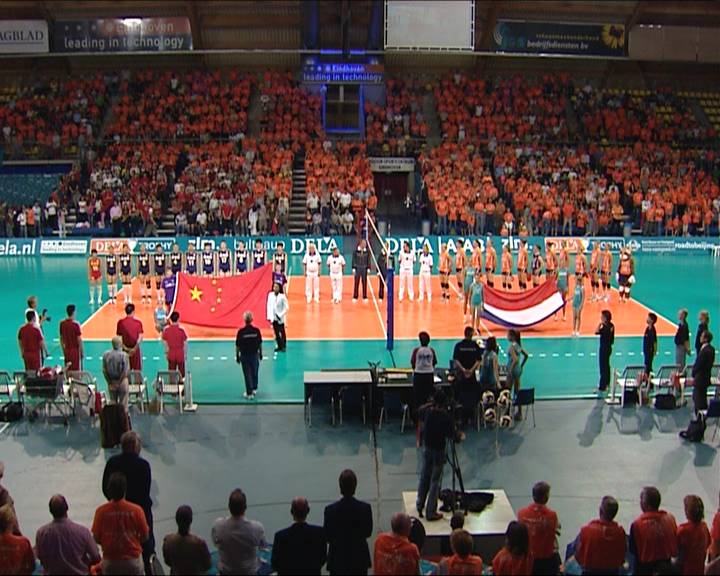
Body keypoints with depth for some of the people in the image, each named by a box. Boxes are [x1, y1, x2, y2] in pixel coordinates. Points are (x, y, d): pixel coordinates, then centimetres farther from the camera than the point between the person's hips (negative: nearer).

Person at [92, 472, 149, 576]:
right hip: (133, 560, -1)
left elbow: (96, 538, -5)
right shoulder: (136, 510, -16)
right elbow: (145, 536, -6)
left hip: (109, 562, 1)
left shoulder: (101, 511, -14)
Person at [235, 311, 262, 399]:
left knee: (247, 374, 7)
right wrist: (260, 354, 13)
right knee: (254, 373, 21)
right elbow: (260, 344, -2)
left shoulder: (241, 331, -16)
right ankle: (254, 389, 36)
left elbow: (237, 346, -9)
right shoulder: (256, 331, -12)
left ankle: (249, 393, 12)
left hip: (244, 355, -2)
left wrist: (237, 356, 4)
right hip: (254, 355, 2)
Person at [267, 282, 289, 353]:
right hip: (273, 318, 4)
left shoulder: (282, 296, -14)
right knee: (276, 332, 10)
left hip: (280, 318, -4)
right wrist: (269, 316, 3)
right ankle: (279, 346, 19)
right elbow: (268, 306, 5)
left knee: (282, 332, 7)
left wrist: (281, 315, -17)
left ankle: (283, 346, 15)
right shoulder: (270, 295, -2)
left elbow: (287, 307, -12)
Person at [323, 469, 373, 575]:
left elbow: (327, 536, -5)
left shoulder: (330, 509, -15)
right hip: (359, 558, 1)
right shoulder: (365, 508, -13)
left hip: (338, 559, -1)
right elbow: (368, 532, 1)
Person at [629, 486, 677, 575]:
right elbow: (675, 543, 1)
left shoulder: (637, 524, -22)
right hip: (666, 566, 4)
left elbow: (633, 549, -11)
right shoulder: (670, 518, -10)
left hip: (645, 568, -4)